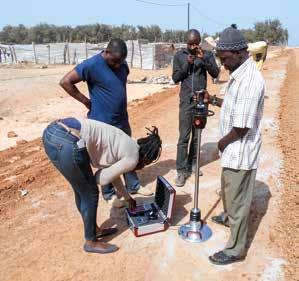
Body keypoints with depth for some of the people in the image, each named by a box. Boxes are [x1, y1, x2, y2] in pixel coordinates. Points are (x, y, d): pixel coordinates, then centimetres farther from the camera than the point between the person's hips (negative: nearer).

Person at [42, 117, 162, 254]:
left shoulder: (126, 144, 28)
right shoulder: (132, 158, 3)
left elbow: (113, 173, 40)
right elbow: (102, 179, 4)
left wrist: (128, 198, 51)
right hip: (66, 144, -9)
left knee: (82, 190, 26)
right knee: (90, 194, 13)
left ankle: (94, 229, 47)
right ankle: (91, 242, 34)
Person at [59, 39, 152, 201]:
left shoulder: (122, 64, 3)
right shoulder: (92, 65, -18)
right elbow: (65, 82, -18)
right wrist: (86, 101, -16)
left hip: (122, 120, 7)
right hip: (102, 123, -7)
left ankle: (133, 186, 34)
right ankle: (109, 193, 25)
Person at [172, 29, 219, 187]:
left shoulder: (207, 55, 5)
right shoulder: (179, 55, 4)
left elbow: (215, 74, -6)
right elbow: (175, 78, 0)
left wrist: (204, 59, -17)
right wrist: (186, 64, -13)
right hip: (186, 101, -1)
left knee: (197, 135, 9)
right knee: (184, 137, -7)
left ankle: (192, 163, 24)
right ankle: (182, 170, -3)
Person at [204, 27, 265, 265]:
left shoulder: (249, 80, -27)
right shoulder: (239, 73, 6)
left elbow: (242, 127, -27)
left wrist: (223, 142, -11)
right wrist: (213, 100, 5)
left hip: (240, 151, -10)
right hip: (233, 148, 10)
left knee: (238, 200, 5)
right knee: (228, 189, 30)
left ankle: (236, 250, 22)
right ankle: (229, 217, 56)